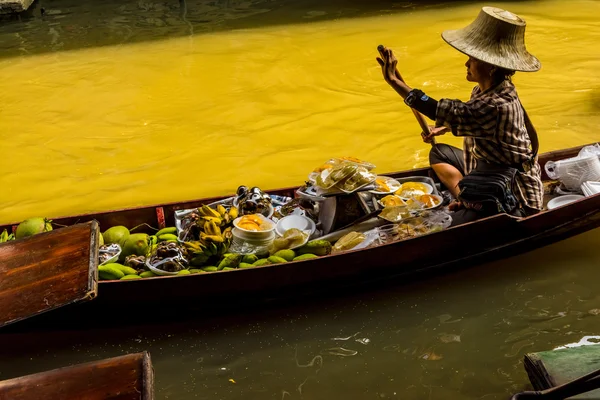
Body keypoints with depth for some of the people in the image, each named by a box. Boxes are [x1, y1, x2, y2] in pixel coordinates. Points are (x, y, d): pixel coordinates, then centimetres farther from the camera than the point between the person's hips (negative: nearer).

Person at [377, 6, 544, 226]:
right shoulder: (489, 88, -4)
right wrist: (444, 128, 7)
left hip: (512, 194, -10)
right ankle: (467, 202, 7)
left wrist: (394, 80, -34)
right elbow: (467, 117, 20)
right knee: (439, 153, 21)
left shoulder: (498, 105, -33)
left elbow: (441, 111, -35)